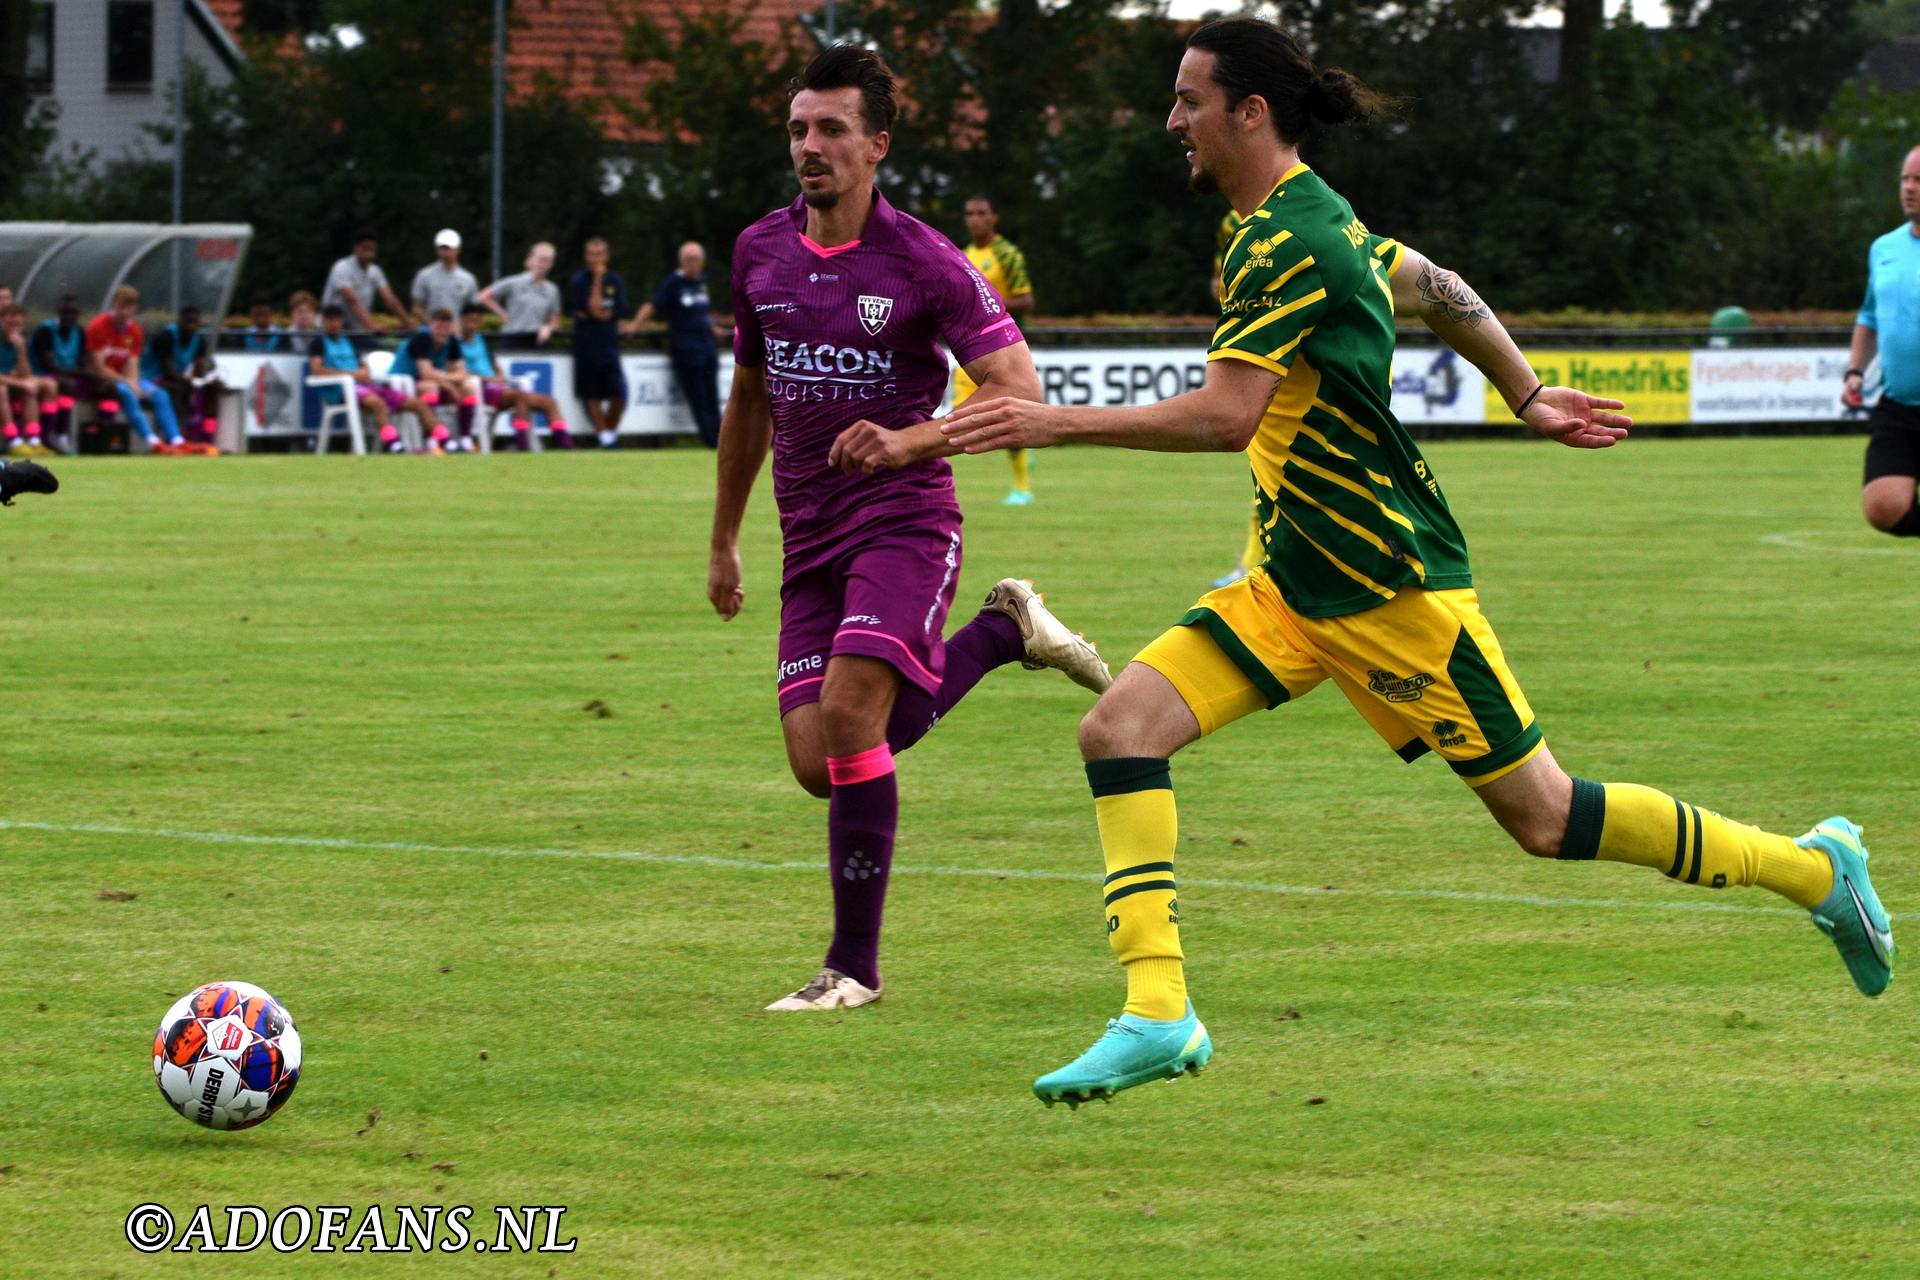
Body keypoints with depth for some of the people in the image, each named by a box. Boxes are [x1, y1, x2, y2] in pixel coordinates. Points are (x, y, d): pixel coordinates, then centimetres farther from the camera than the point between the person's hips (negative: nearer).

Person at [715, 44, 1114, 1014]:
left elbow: (1020, 392, -14)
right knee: (817, 764, -3)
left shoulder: (924, 263, -10)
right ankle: (1001, 632, 22)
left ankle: (855, 964, -9)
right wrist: (724, 541, 26)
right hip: (810, 537, 6)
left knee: (848, 721, -22)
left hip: (905, 521, -6)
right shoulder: (759, 254, 7)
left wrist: (910, 442, -28)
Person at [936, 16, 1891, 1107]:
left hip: (1389, 586, -9)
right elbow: (1437, 289, 23)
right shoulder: (1309, 218, 9)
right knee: (1121, 727, -8)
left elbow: (1224, 413, -31)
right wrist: (1528, 397, 34)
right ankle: (1159, 1013, -12)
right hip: (1294, 579, 9)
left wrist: (1054, 423, -29)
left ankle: (1817, 866, 18)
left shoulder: (1287, 245, -21)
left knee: (1543, 819, 1)